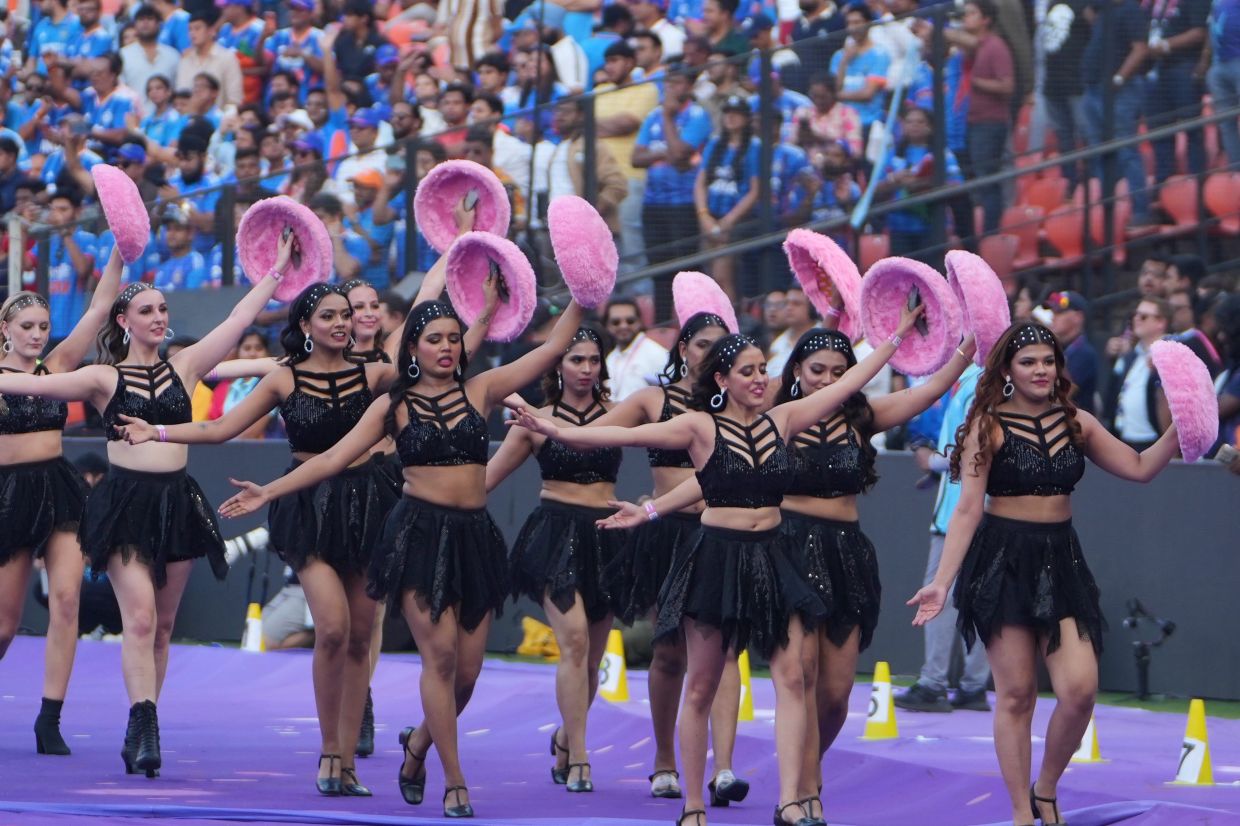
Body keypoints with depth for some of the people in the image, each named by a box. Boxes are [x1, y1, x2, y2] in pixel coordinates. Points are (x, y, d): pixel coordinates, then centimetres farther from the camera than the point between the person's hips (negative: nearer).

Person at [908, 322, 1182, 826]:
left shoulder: (1076, 423, 9)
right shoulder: (988, 427, -4)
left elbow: (1140, 468, 11)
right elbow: (968, 510, -7)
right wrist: (942, 581, -13)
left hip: (1061, 561, 4)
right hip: (1004, 560, -4)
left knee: (1080, 690, -9)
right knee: (1016, 694, -3)